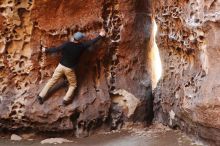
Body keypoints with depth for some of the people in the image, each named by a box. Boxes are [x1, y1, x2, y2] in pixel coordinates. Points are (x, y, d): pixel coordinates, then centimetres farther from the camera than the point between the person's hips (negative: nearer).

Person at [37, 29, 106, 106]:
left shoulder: (67, 44, -11)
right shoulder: (81, 47, -13)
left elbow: (56, 49, -5)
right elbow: (91, 42, -1)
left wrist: (46, 50, 10)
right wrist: (100, 36, 11)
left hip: (61, 66, 2)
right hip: (69, 69, -2)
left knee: (52, 81, 14)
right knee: (73, 85, 19)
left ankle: (41, 96, 16)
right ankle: (66, 100, 6)